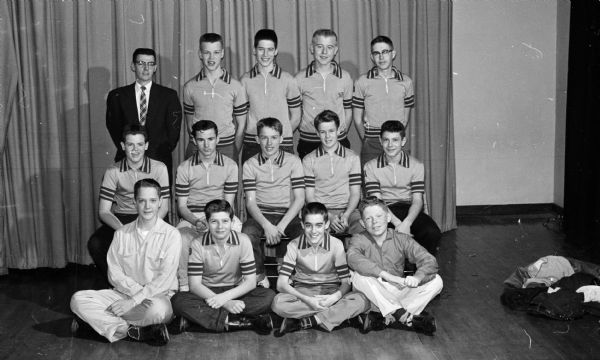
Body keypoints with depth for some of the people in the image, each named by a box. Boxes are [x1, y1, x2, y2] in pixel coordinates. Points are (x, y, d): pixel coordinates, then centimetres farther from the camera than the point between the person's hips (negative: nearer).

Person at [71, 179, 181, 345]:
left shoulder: (171, 235, -6)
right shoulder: (121, 234, 7)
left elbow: (165, 279, -13)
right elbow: (114, 273, 1)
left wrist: (134, 301, -18)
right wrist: (137, 291, -15)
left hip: (158, 296, -4)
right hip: (124, 293, 5)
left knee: (158, 308, -40)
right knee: (78, 299, -17)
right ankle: (137, 331, -23)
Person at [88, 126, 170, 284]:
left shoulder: (159, 168, -3)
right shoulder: (112, 172, -3)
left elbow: (163, 207, -4)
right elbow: (103, 211, -5)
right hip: (119, 219, 1)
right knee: (95, 244, -27)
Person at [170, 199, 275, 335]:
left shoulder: (243, 241, -9)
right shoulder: (198, 244, -10)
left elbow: (250, 282, -9)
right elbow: (195, 285, -14)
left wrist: (224, 297, -25)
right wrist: (226, 304, -27)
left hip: (235, 292, 1)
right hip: (207, 293, 0)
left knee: (269, 296, -26)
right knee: (178, 300, -32)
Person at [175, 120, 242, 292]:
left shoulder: (230, 166, 4)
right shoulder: (184, 168, 3)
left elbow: (228, 203, 3)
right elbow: (181, 205, 3)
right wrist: (196, 222, -17)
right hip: (192, 217, 0)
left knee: (237, 228, -34)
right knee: (180, 238, -34)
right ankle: (183, 286, -16)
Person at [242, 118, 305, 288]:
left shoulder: (293, 162, 3)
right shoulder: (250, 165, 4)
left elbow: (299, 199, -3)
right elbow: (250, 202, -2)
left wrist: (280, 227, -16)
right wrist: (267, 225, -20)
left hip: (287, 215, 0)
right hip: (260, 215, 0)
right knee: (247, 233, -33)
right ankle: (260, 276, -10)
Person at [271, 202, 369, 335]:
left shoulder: (336, 245, -6)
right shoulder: (294, 246, -8)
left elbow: (346, 282, -6)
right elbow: (281, 284, -13)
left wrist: (335, 297, -29)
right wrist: (307, 300, -29)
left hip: (331, 291, 1)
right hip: (303, 292, 0)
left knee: (362, 301, -29)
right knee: (278, 303, -34)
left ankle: (306, 321, -27)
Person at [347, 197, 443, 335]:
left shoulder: (402, 239, 2)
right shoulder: (359, 239, -2)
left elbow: (429, 261, -9)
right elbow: (353, 258, -27)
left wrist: (417, 277, -33)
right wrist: (387, 275, -38)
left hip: (399, 294, 2)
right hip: (373, 298, -2)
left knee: (436, 281, -16)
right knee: (359, 276, -31)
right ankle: (404, 316, -34)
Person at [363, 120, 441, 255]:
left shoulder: (416, 165, 3)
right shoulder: (371, 167, 2)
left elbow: (417, 200, -5)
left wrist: (406, 223, -27)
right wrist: (397, 222, -24)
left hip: (409, 210, 1)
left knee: (433, 233, -28)